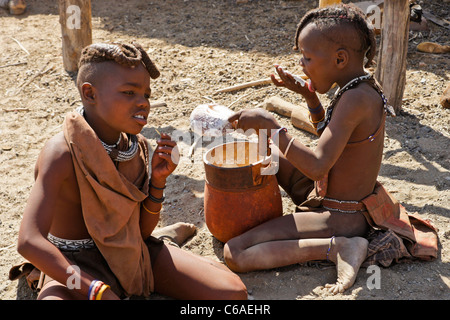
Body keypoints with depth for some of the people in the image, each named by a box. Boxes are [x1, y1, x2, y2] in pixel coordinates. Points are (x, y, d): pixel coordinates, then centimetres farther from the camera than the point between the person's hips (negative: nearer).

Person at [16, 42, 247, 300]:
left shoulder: (138, 147, -5)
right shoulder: (63, 152, -24)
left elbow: (143, 230, 2)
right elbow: (30, 241, -33)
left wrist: (158, 180, -14)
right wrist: (98, 290, -37)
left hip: (132, 252, 5)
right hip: (75, 268, -4)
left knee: (234, 292, -7)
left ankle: (165, 238, 17)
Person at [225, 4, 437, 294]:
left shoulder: (355, 99, -27)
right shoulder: (366, 89, 2)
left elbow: (317, 167, -33)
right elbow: (329, 136, 19)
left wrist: (270, 124, -28)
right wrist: (308, 95, 6)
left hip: (339, 218, -10)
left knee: (234, 254, -18)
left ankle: (336, 247, -15)